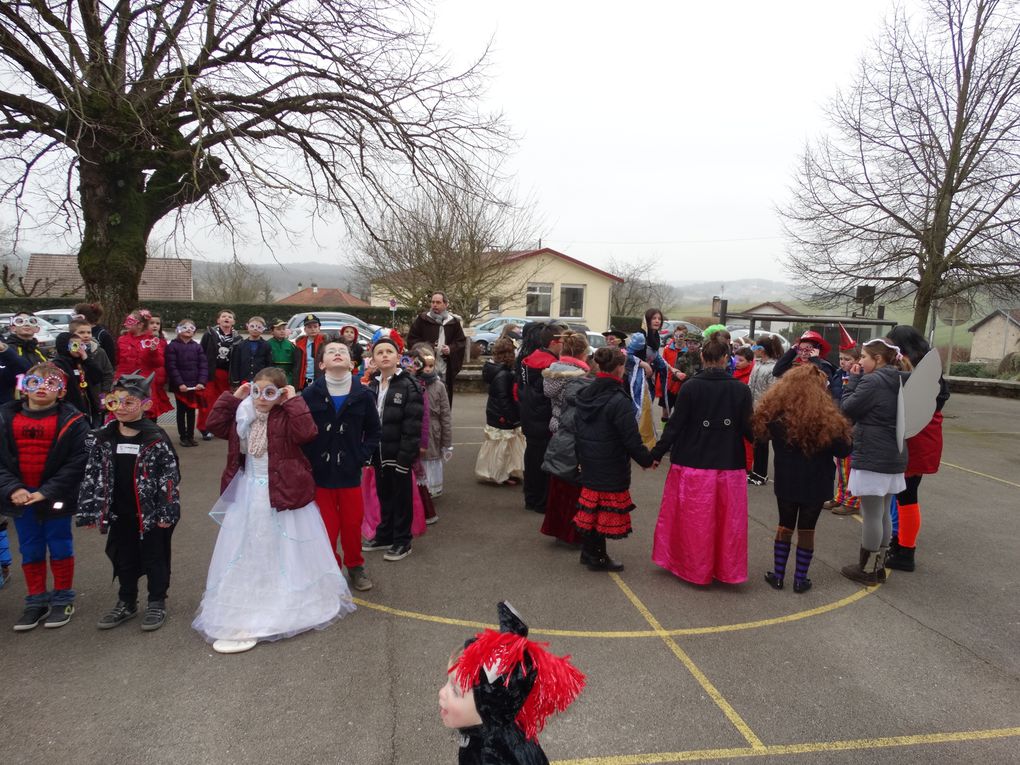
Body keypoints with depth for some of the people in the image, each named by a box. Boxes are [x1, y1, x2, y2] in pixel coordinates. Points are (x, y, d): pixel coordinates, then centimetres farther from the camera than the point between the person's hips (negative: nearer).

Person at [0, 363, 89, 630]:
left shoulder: (72, 421, -11)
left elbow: (77, 463, -14)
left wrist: (46, 492, -18)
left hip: (55, 498, -3)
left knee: (60, 548, 9)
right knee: (30, 552, 14)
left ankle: (63, 599, 25)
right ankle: (36, 601, 29)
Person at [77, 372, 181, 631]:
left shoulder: (155, 438, -14)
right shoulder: (103, 437, -1)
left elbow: (170, 474, -12)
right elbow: (93, 474, 4)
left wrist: (167, 511, -14)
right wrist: (89, 510, 2)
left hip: (151, 512, -4)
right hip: (119, 512, 4)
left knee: (154, 558, 8)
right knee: (123, 559, 17)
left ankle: (157, 603, 23)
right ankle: (126, 603, 33)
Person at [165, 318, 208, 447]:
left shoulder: (197, 347, 6)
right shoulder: (173, 346, -4)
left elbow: (203, 365, 2)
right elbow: (171, 366, -9)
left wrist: (201, 382, -11)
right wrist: (179, 383, -17)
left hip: (195, 385, 3)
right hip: (180, 386, -3)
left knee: (192, 411, 9)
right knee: (181, 411, 6)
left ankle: (191, 436, 17)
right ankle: (183, 437, 13)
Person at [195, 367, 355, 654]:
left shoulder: (287, 416, -14)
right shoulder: (243, 414, 4)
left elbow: (307, 433, -31)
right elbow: (215, 425, 3)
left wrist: (294, 401, -25)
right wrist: (233, 397, -1)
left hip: (281, 493, -6)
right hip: (247, 494, 6)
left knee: (284, 553, 7)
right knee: (245, 554, 14)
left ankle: (293, 605, 25)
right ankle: (240, 615, 28)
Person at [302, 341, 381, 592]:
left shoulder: (363, 395, -4)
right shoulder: (310, 395, -8)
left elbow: (373, 431, 5)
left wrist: (362, 456, -4)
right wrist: (308, 461, -9)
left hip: (350, 473, 1)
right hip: (319, 474, -1)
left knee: (353, 523, 12)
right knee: (326, 525, 7)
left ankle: (355, 566, 34)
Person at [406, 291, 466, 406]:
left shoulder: (453, 322, 10)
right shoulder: (422, 319, 4)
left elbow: (462, 342, 12)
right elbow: (411, 339, 4)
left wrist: (451, 349, -7)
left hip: (446, 368, 2)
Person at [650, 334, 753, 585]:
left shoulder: (690, 387, -10)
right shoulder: (741, 390, -7)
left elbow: (675, 425, -8)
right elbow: (749, 430, -3)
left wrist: (657, 453, 3)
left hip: (692, 465, -1)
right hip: (729, 468, 1)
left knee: (693, 520, 14)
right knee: (727, 521, 15)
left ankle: (693, 566, 26)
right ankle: (727, 569, 26)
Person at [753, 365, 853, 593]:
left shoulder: (775, 412, -12)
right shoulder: (826, 417, -22)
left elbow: (761, 437, 4)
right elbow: (843, 450, -12)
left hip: (786, 481, 2)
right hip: (815, 483, -2)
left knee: (785, 526, 17)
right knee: (807, 529, 11)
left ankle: (778, 575, 22)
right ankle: (800, 579, 20)